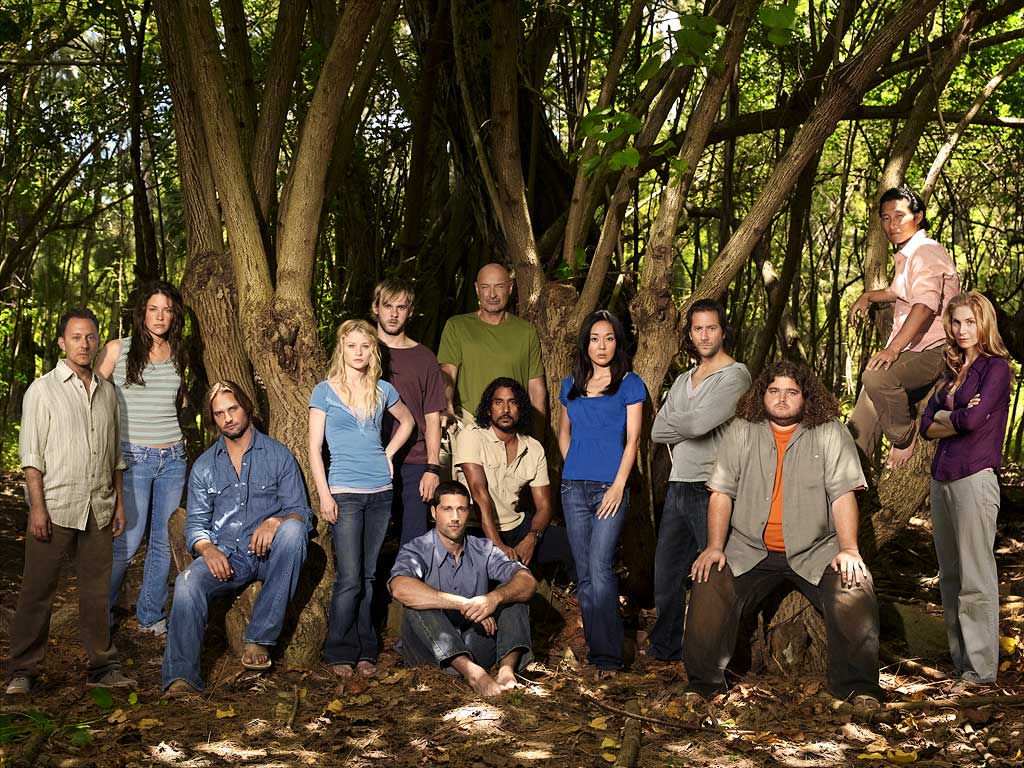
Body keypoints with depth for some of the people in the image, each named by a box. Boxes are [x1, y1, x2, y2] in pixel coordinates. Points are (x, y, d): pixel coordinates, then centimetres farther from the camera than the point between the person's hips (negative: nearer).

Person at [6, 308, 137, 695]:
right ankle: (21, 671, 8)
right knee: (37, 590, 0)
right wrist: (37, 506, -13)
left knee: (97, 589, 9)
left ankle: (102, 666, 16)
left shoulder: (107, 391, 13)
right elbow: (31, 453, -6)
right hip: (55, 506, -4)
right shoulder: (42, 390, -1)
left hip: (98, 509, 4)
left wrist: (119, 502, 14)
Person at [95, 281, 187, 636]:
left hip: (172, 458, 4)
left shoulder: (176, 354, 9)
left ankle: (151, 615, 21)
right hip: (133, 458, -4)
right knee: (128, 542, -5)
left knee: (164, 540, 7)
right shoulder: (117, 350, -3)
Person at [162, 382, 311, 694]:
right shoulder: (204, 466, 15)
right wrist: (207, 548, -13)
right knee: (188, 582, -30)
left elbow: (301, 511, 2)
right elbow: (195, 523, 11)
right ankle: (181, 677, -34)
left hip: (269, 554, -1)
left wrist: (276, 520, -22)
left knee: (292, 529, -34)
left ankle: (260, 637, -29)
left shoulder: (278, 455, 8)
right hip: (225, 556, 1)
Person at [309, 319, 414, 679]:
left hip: (380, 492, 4)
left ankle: (365, 651, 16)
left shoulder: (382, 390, 9)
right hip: (345, 493, -4)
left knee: (368, 576, 8)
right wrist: (324, 495, -9)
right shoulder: (325, 391, 0)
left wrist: (389, 454, 12)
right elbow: (314, 448, -2)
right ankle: (340, 653, 5)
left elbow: (406, 421, 27)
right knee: (350, 579, -8)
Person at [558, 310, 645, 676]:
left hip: (609, 488, -4)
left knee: (600, 567, -14)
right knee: (584, 574, 6)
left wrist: (619, 484, -11)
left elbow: (632, 438, -3)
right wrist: (572, 468, 11)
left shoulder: (629, 384, 2)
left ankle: (608, 656, -10)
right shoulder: (571, 386, 14)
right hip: (574, 488, 5)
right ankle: (596, 649, 15)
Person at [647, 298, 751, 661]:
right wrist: (689, 427, -8)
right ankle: (665, 648, 28)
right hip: (678, 487, 8)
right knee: (667, 573, 14)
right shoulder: (683, 381, 18)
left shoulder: (735, 375, -7)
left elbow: (698, 422, -19)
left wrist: (673, 422, 0)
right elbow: (657, 432, 8)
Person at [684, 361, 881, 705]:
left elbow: (843, 495, -4)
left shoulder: (830, 434, 2)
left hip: (815, 551, -1)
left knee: (855, 591, -24)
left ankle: (859, 688, -8)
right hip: (749, 550, 1)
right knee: (710, 587, -21)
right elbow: (721, 493, 2)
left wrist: (849, 549, -15)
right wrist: (715, 546, -9)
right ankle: (703, 683, -7)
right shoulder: (741, 432, 5)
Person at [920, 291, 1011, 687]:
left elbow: (974, 419, -16)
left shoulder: (996, 368, -3)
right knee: (949, 576, 11)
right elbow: (926, 426, 9)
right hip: (941, 479, 7)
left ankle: (982, 667, 2)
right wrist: (957, 417, -7)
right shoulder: (952, 372, 17)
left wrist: (943, 418, 2)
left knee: (975, 578, -4)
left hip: (974, 479, -7)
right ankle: (957, 658, 19)